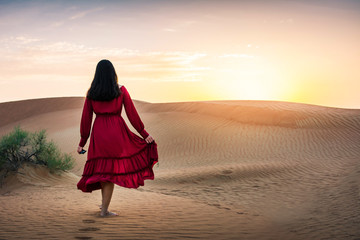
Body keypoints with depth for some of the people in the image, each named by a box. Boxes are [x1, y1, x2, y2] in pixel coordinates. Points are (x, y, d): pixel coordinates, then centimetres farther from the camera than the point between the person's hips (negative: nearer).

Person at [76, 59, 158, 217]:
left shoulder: (91, 93, 4)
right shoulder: (121, 90, -1)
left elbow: (86, 118, 4)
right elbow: (132, 114, -2)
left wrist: (82, 142, 10)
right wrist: (144, 134, 5)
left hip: (98, 133, 2)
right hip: (117, 131, -2)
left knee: (103, 168, 19)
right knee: (111, 171, 7)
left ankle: (104, 203, 21)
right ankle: (104, 210, 5)